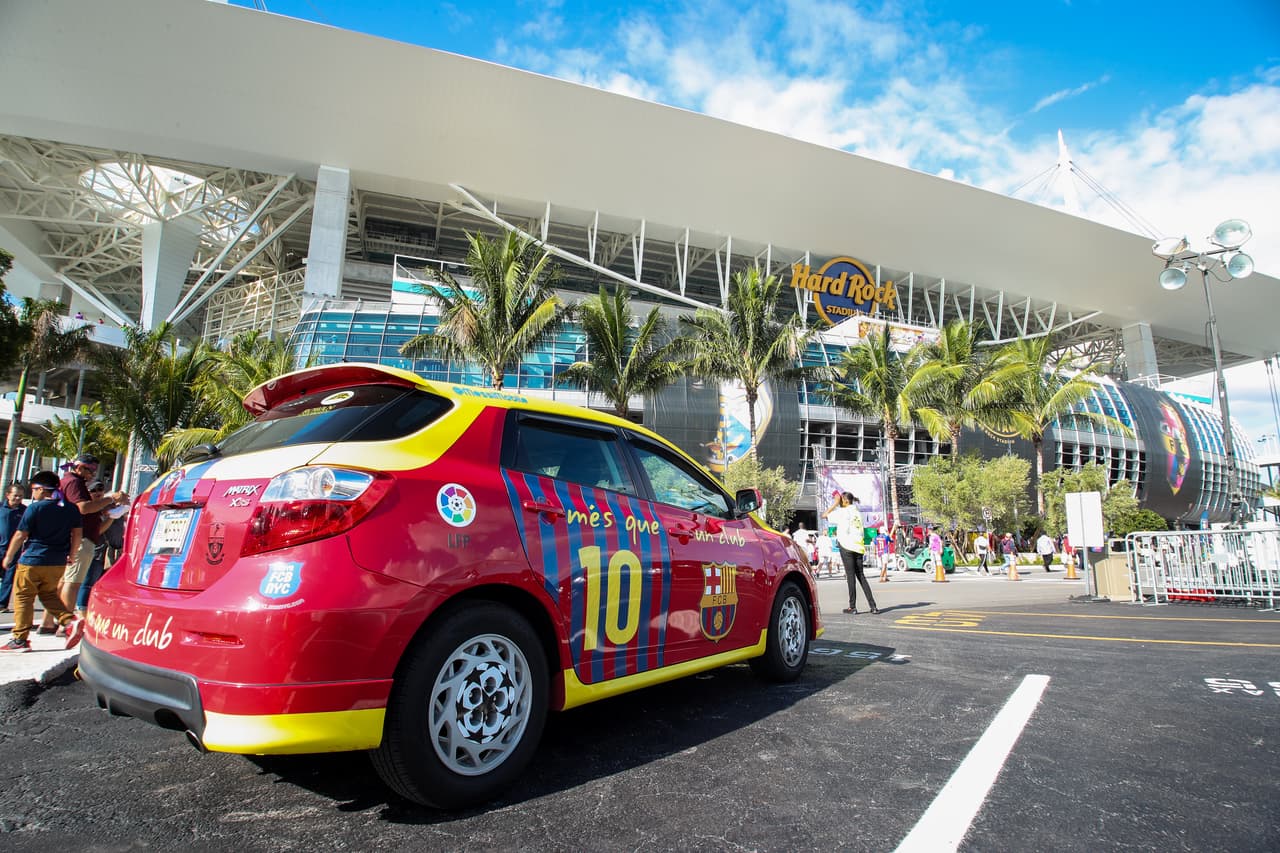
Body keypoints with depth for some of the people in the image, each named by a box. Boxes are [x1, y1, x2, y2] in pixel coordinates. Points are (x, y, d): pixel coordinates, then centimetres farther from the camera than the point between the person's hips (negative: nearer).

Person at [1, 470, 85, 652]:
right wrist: (71, 555, 17)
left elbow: (20, 536, -6)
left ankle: (19, 639, 8)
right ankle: (70, 620, -4)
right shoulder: (71, 508, 5)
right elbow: (77, 534, 7)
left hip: (32, 561, -5)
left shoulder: (35, 508, -9)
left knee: (23, 598, 6)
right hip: (58, 562, 5)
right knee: (49, 595, 17)